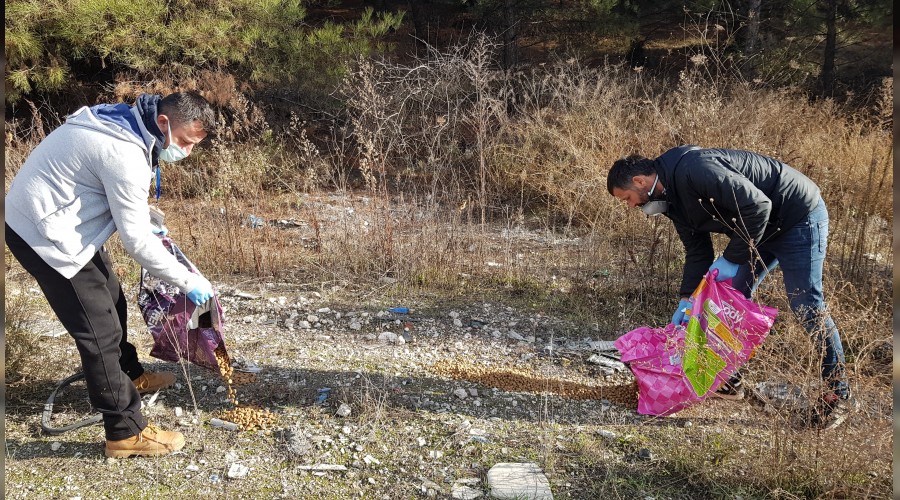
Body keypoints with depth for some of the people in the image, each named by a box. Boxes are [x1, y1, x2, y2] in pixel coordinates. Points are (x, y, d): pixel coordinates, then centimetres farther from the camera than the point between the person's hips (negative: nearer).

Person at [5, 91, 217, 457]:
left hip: (56, 219, 10)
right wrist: (188, 281, -15)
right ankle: (126, 431, 3)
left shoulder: (125, 125, 2)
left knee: (111, 302, 22)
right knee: (99, 328, -6)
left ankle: (130, 375, 43)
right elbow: (136, 241, -23)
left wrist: (144, 226, 13)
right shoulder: (126, 156, -28)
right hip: (43, 234, -10)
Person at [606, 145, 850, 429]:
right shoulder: (673, 198, 3)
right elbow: (697, 253, 8)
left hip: (799, 216, -10)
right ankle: (729, 380, 18)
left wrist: (732, 259, -22)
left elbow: (757, 206, -29)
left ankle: (837, 395, 5)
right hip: (763, 228, 10)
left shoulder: (693, 170, -29)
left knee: (806, 305, -8)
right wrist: (685, 302, 2)